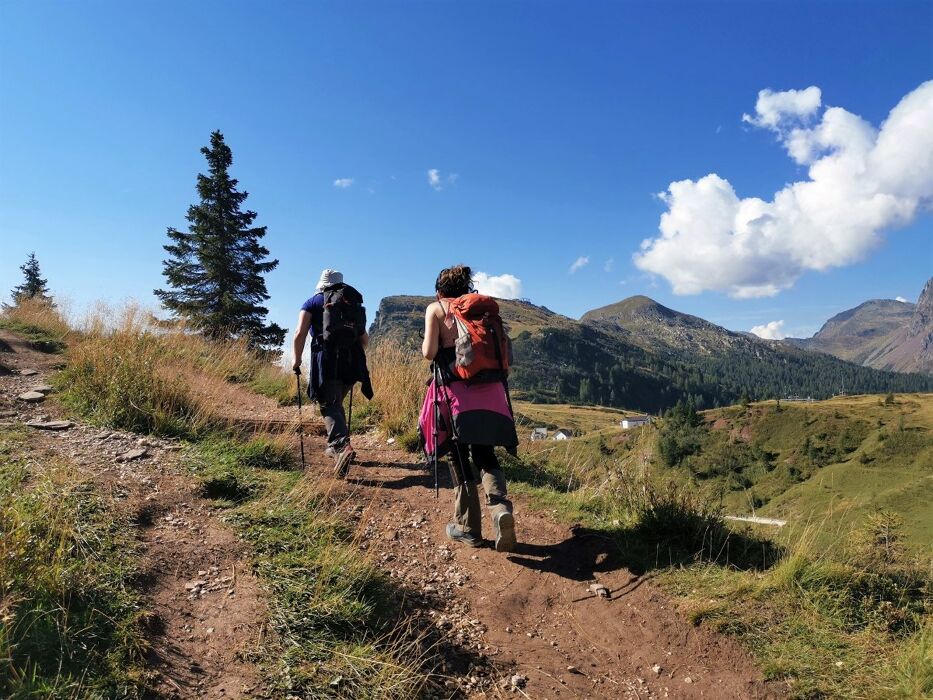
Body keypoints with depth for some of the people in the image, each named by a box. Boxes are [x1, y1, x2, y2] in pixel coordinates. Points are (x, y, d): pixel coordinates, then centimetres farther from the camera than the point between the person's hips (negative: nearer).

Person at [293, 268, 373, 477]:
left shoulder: (313, 303, 8)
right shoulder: (354, 304, 19)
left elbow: (300, 334, -4)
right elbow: (365, 339, 20)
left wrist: (297, 360, 7)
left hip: (326, 360, -4)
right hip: (352, 363, 5)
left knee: (329, 406, -7)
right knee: (336, 403, 21)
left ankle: (341, 446, -28)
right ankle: (335, 446, 25)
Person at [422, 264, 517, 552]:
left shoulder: (435, 308, 5)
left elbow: (429, 353, -5)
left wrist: (424, 346, 15)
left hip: (458, 390, -3)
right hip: (490, 388, 4)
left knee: (460, 455, 9)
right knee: (484, 452, 14)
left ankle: (468, 527, 15)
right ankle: (501, 507, -10)